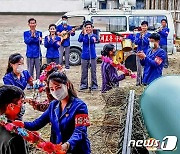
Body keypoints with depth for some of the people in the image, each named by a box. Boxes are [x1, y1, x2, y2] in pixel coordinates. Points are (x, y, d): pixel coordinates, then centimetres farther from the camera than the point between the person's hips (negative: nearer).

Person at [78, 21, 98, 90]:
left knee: (93, 71, 1)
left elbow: (91, 40, -16)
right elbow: (80, 40, -16)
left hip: (92, 56, -1)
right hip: (84, 56, 1)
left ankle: (94, 85, 8)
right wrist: (82, 33, -27)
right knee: (84, 72, 5)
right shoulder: (83, 35, 5)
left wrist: (86, 34, -22)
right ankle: (83, 85, 14)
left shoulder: (94, 36, 3)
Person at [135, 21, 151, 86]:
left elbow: (148, 42, -13)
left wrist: (143, 36, -17)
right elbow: (136, 42, -4)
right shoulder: (138, 34, 6)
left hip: (146, 53, -2)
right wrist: (140, 37, -16)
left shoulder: (149, 34, 0)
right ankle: (138, 81, 14)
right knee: (139, 68, 5)